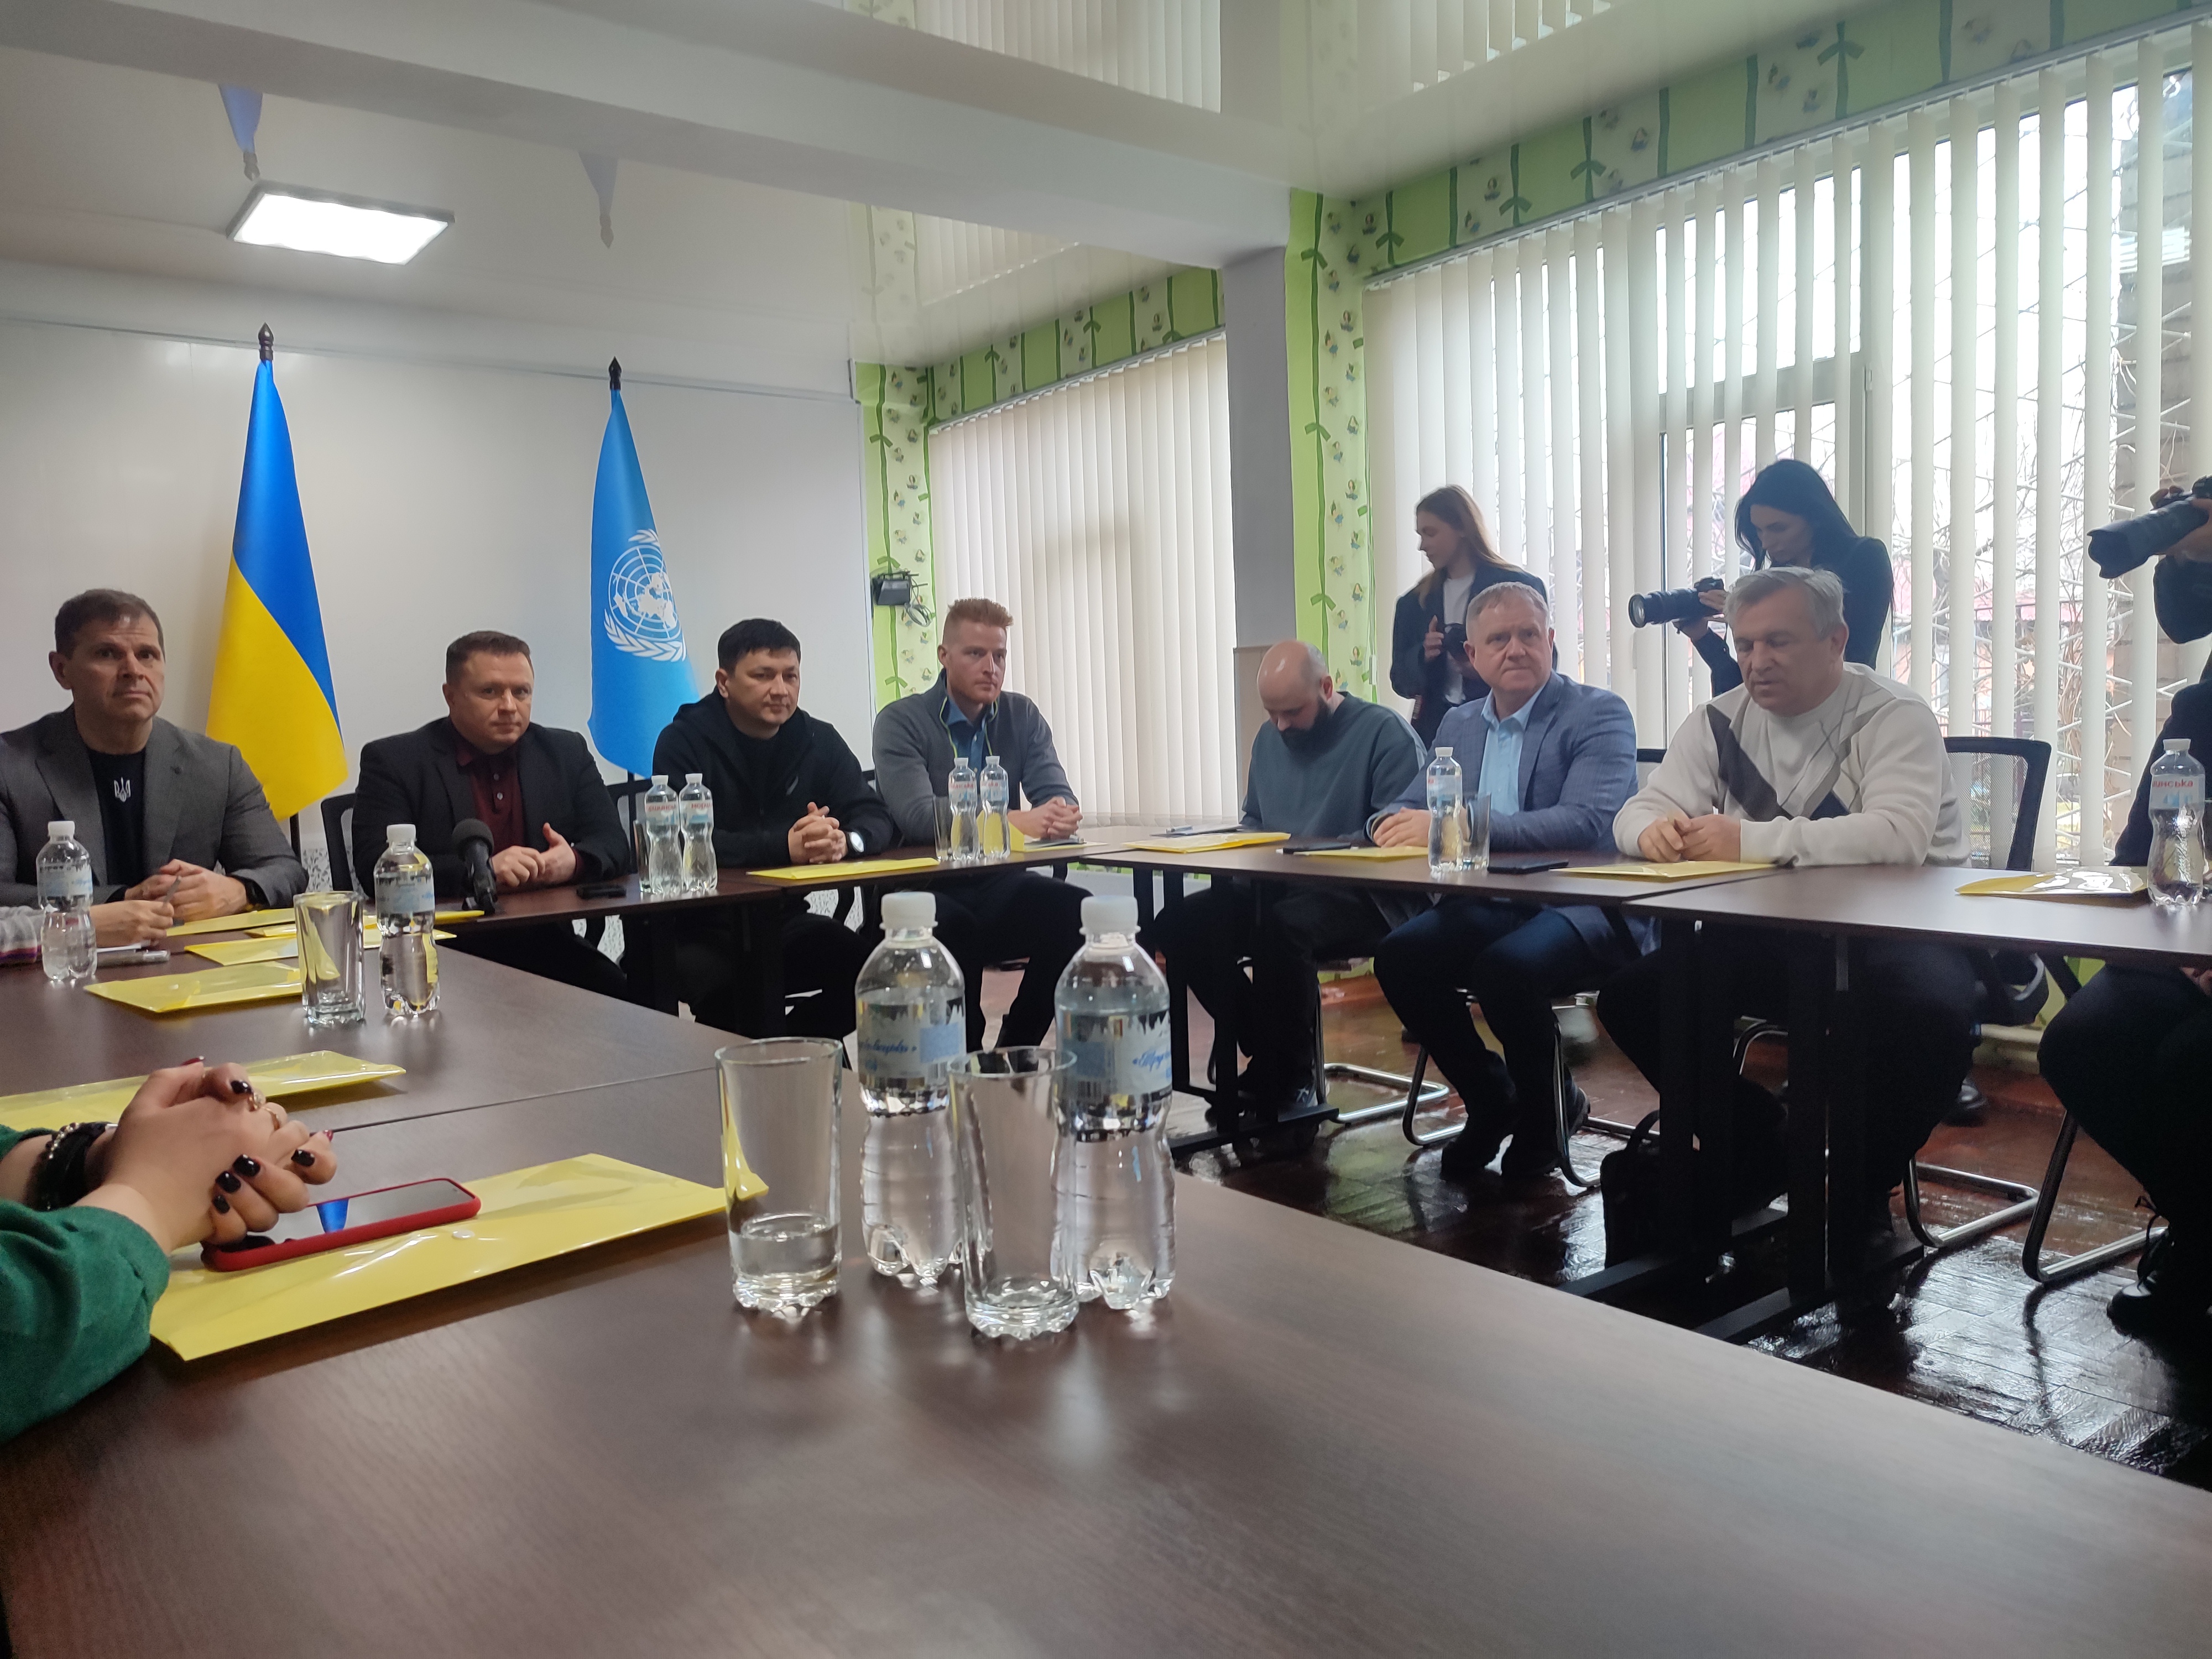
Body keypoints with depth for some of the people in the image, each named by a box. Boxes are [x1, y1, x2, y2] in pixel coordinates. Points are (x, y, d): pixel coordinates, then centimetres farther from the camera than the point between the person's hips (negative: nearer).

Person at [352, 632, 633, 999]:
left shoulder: (566, 752, 12)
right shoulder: (394, 761, 2)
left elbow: (614, 845, 8)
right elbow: (376, 867, -9)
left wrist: (575, 861, -16)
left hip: (544, 947, 3)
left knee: (624, 991, -25)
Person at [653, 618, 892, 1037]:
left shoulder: (818, 739, 7)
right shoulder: (684, 742, -6)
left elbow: (876, 818, 0)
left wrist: (844, 840, -25)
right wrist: (784, 847, -31)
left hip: (785, 920, 5)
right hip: (701, 927, -5)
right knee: (735, 989, -35)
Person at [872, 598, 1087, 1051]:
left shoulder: (1022, 716, 9)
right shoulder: (900, 722, -5)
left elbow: (1057, 794, 0)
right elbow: (918, 816, -21)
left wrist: (1061, 814, -26)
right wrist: (1015, 821, -32)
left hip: (998, 883, 4)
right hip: (923, 890, -4)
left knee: (1078, 910, -24)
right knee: (953, 925, -37)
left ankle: (1013, 1057, -6)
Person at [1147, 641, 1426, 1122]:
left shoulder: (1386, 732, -7)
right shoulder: (1268, 739, 16)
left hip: (1365, 896, -7)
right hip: (1277, 888, 8)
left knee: (1281, 927, -37)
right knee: (1176, 924, -12)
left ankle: (1290, 1082, -15)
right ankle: (1267, 1053, -3)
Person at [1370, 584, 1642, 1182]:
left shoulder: (1600, 714, -6)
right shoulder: (1458, 724, 15)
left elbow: (1589, 821, -23)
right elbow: (1408, 807, 15)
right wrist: (1397, 824, -13)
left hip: (1583, 909, -6)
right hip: (1490, 906, 6)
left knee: (1504, 965, -34)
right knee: (1398, 955, -19)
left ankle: (1544, 1111, -2)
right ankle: (1492, 1099, 4)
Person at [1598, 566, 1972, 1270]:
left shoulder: (1894, 717, -9)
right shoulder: (1718, 723, 8)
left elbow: (1899, 835, -26)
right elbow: (1636, 814, 2)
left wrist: (1749, 840, -32)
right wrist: (1655, 829, -25)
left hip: (1898, 929, -4)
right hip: (1768, 939, 5)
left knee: (1930, 1019, -35)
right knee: (1633, 995, -14)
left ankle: (1861, 1186, -7)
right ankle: (1757, 1146, 8)